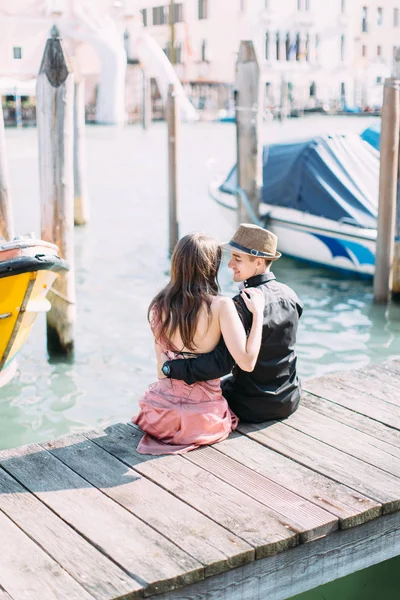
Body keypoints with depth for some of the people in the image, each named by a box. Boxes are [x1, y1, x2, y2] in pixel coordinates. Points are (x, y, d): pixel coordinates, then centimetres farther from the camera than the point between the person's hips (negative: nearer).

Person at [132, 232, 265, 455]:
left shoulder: (159, 305, -4)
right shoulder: (221, 306, -18)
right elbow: (247, 362, -22)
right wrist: (258, 313, -13)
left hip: (160, 413, 3)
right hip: (204, 417, -3)